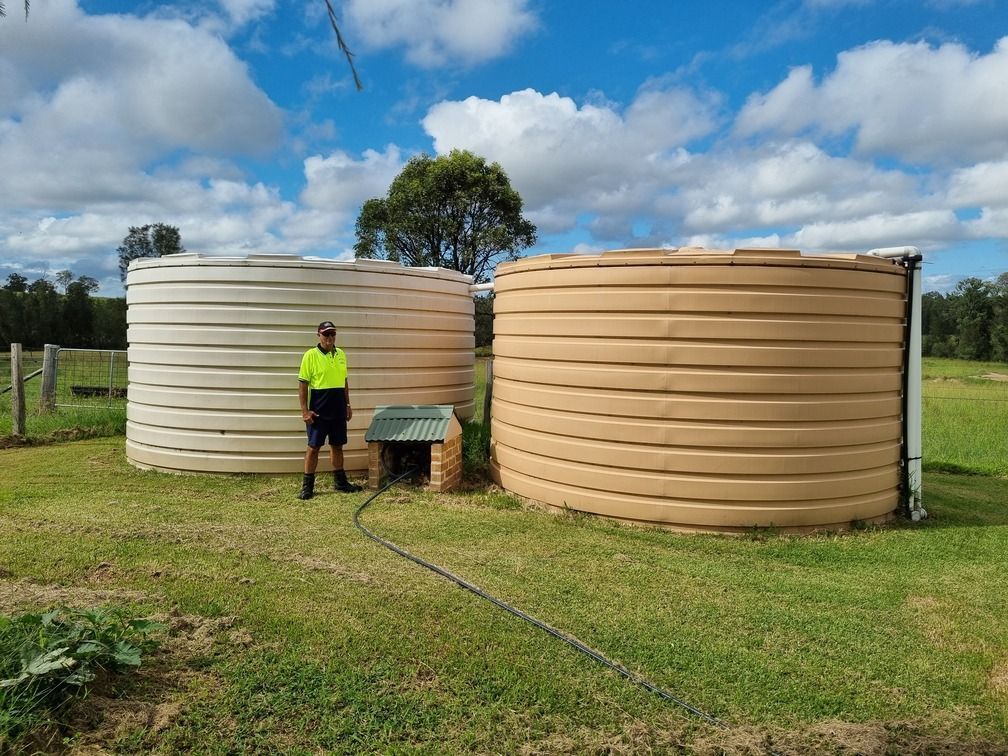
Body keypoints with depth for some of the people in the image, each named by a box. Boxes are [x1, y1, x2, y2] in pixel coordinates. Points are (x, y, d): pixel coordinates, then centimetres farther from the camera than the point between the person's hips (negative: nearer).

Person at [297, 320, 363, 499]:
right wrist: (305, 410, -14)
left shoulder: (341, 354, 10)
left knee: (337, 445, 13)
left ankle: (340, 481, 24)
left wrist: (347, 404, 15)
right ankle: (307, 485, 10)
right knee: (313, 447, 1)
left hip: (338, 409, 5)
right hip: (318, 410, -5)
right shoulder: (311, 355, -8)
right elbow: (303, 384, -10)